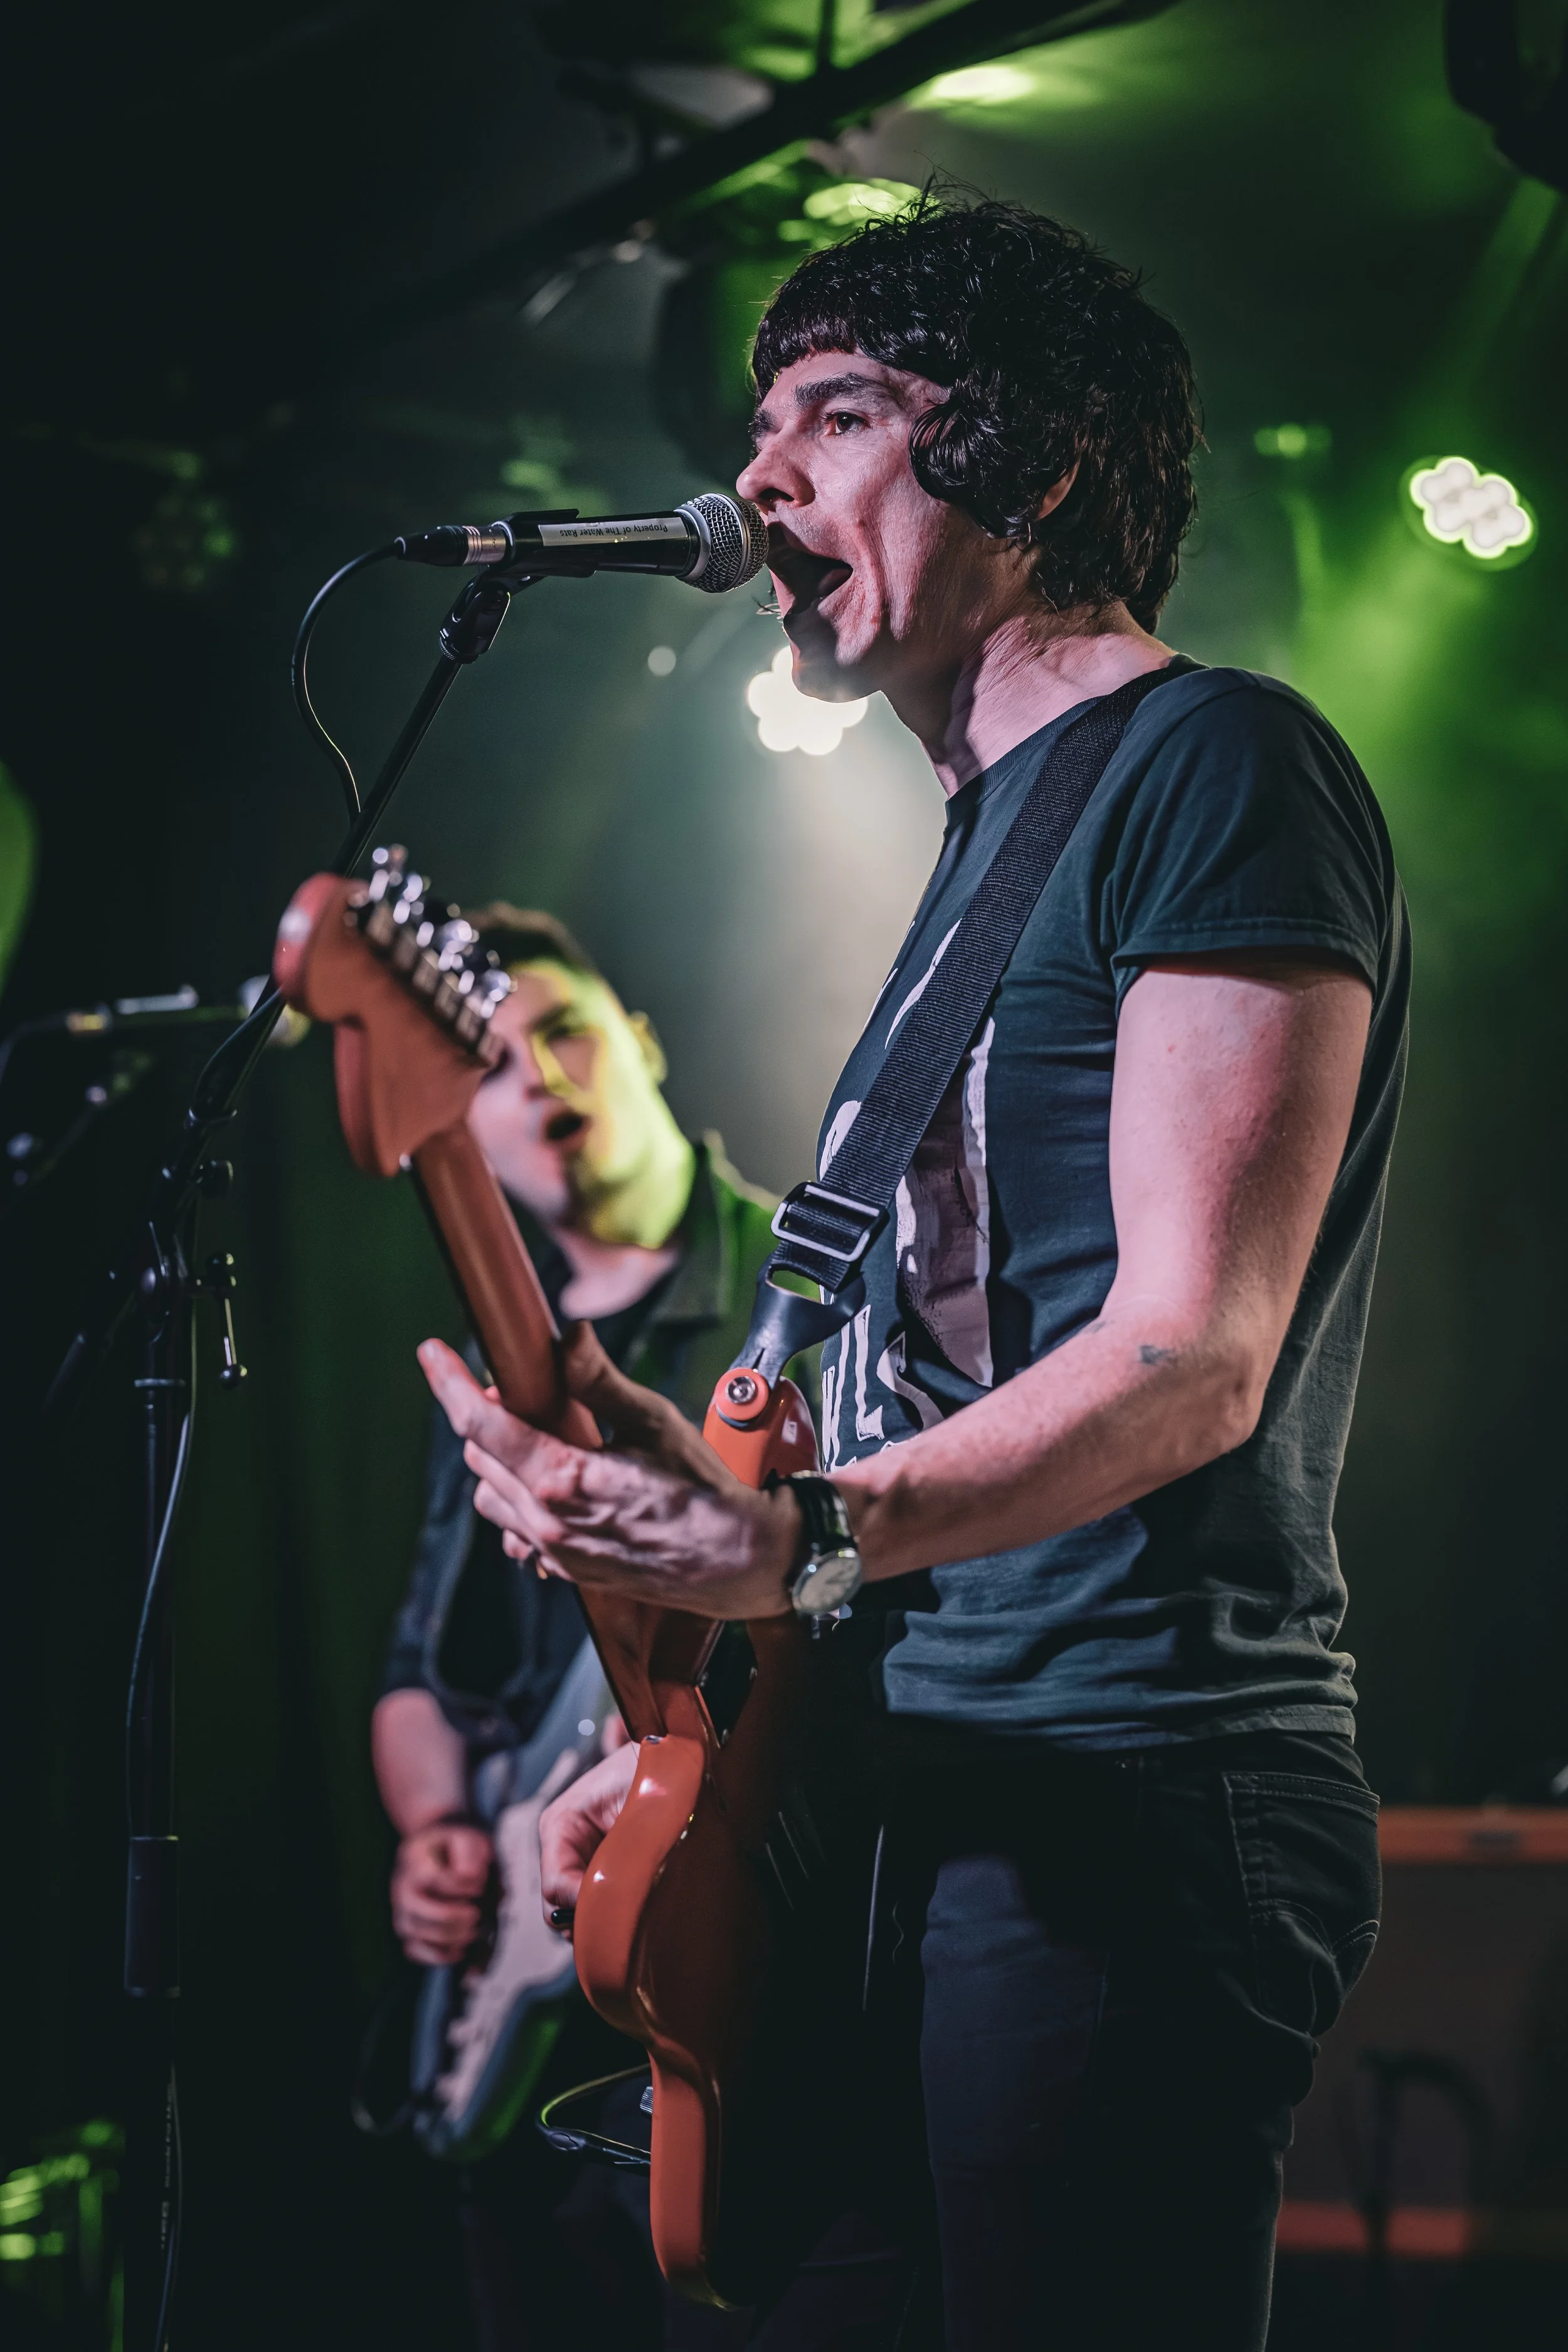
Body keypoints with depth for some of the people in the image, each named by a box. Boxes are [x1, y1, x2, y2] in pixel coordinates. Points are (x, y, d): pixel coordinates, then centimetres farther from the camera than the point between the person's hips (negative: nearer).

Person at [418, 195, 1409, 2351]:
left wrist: (791, 1545, -29)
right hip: (938, 1797, 10)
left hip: (1128, 1797, -10)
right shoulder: (989, 836, 23)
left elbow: (1197, 1352, -17)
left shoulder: (1212, 763, -7)